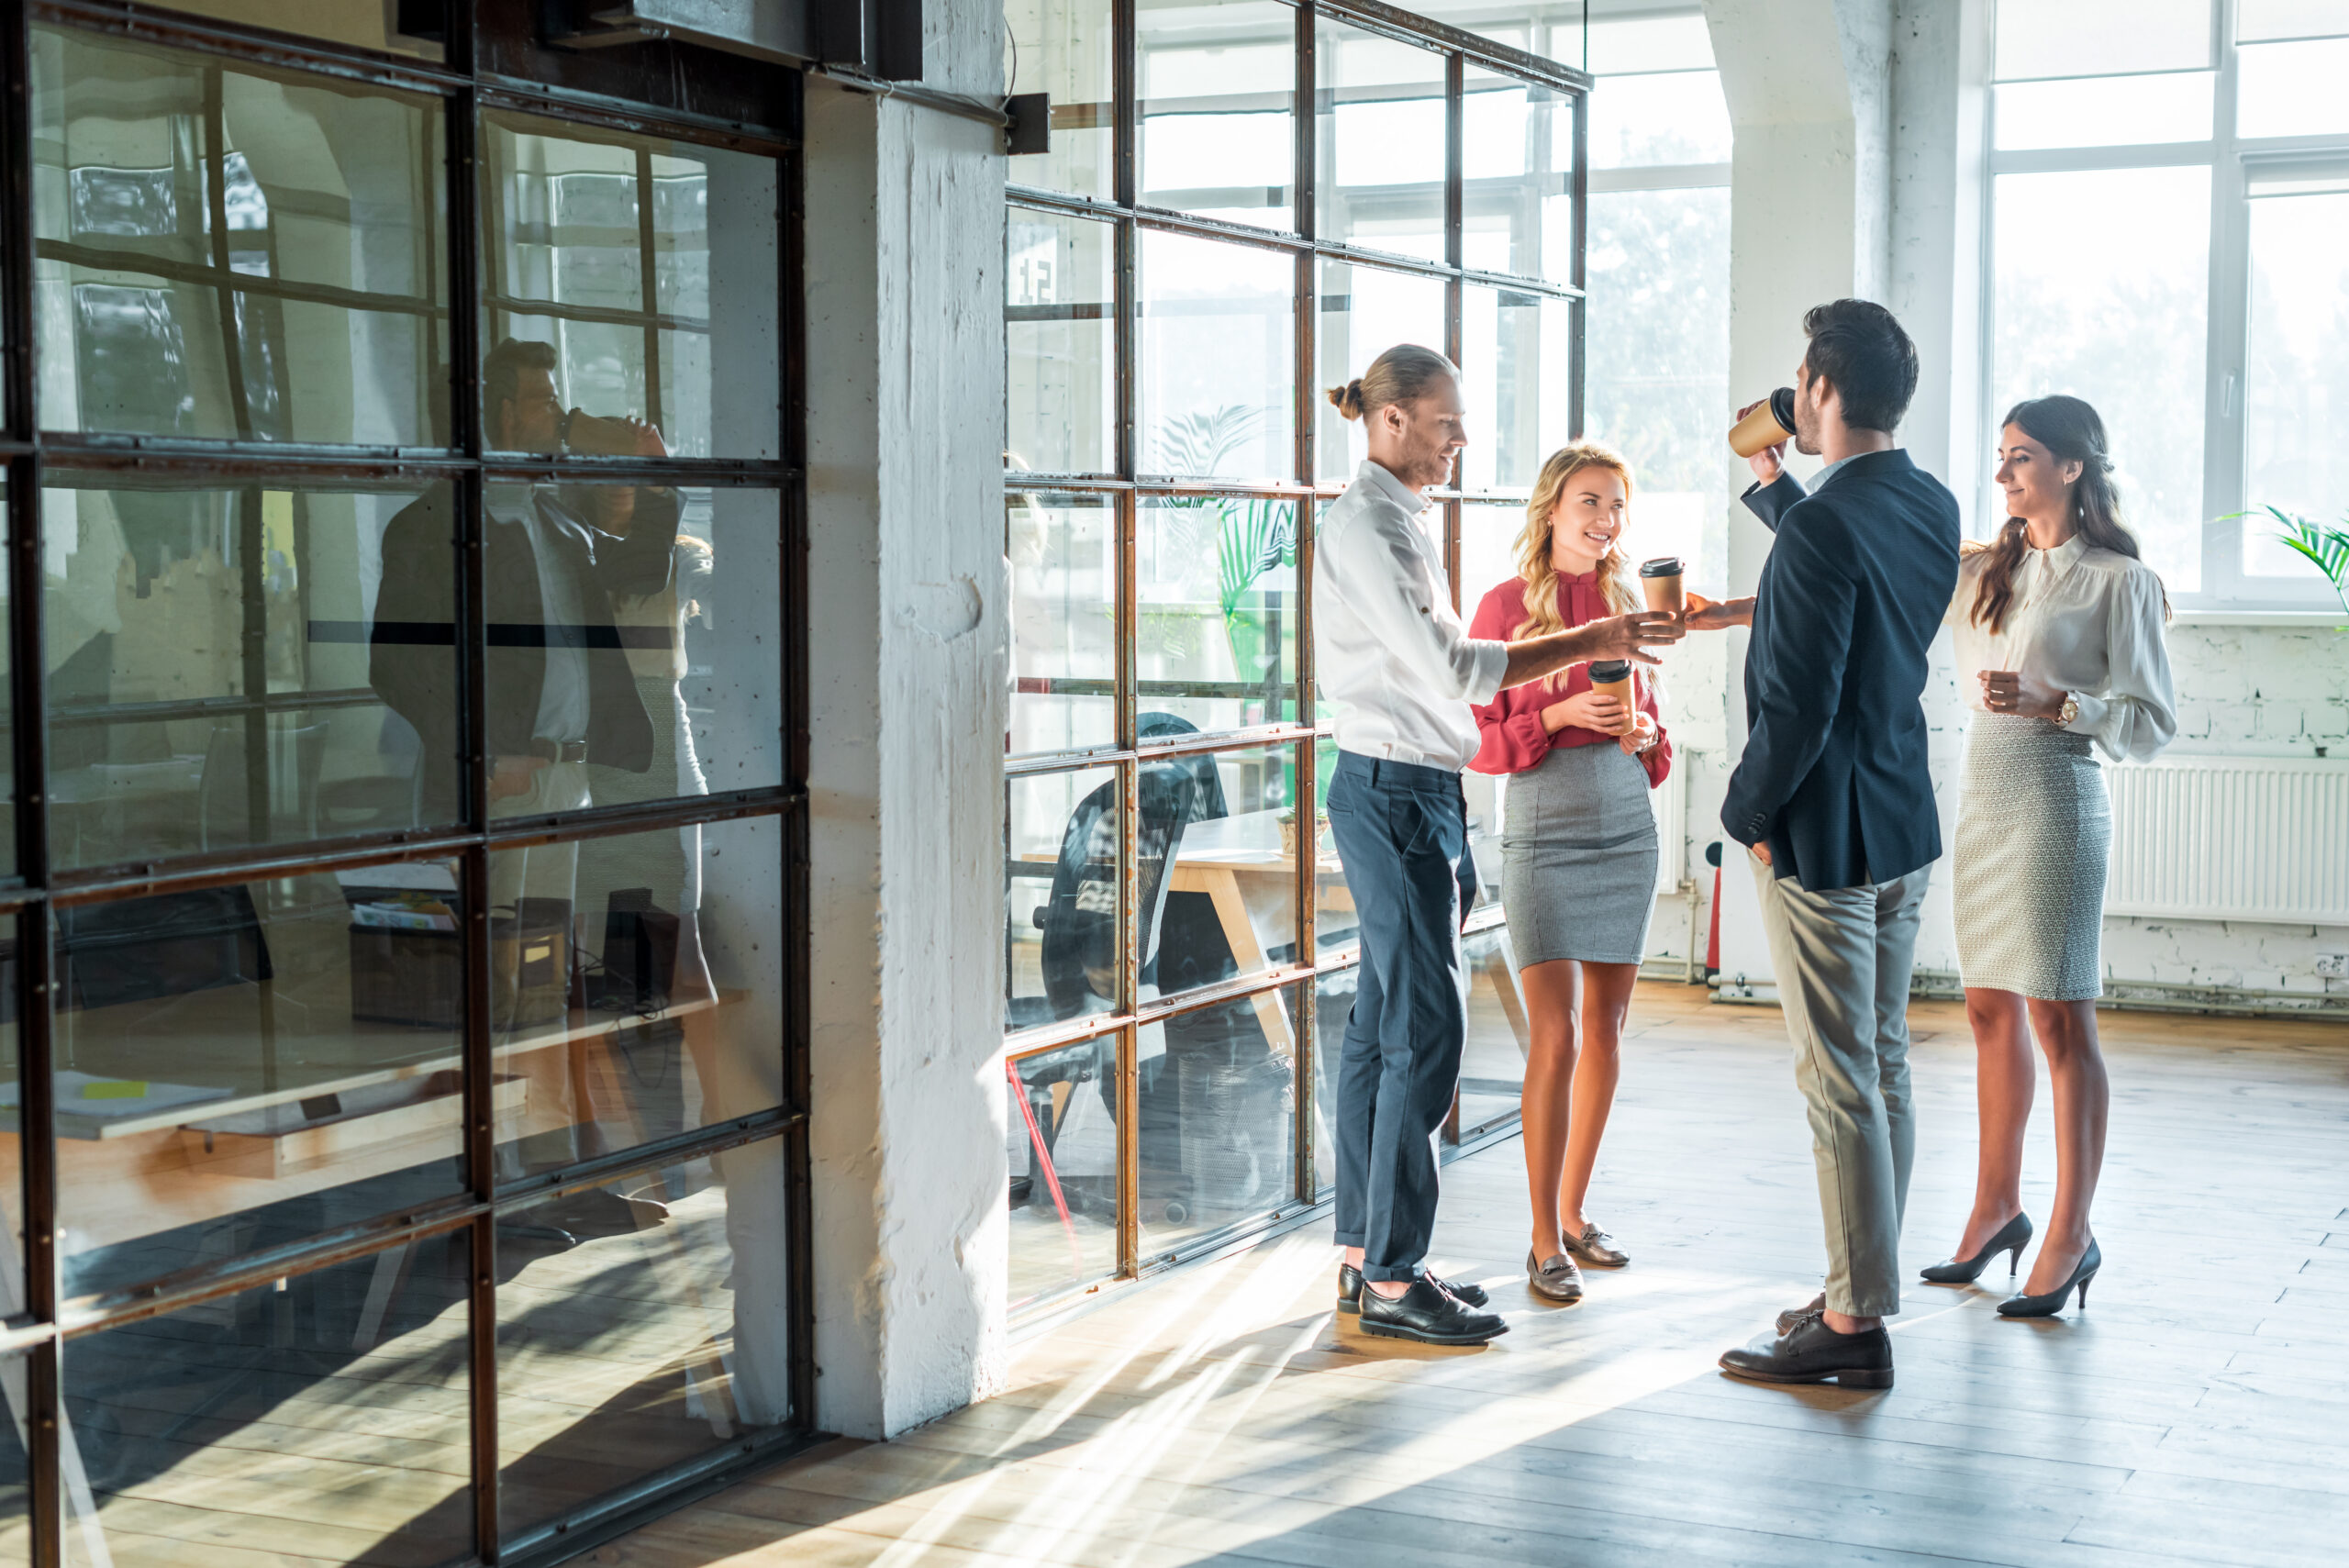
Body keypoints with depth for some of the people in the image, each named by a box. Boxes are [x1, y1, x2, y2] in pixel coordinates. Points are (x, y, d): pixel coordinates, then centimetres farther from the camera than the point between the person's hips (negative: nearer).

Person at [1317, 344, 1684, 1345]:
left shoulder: (1396, 520, 17)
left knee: (1380, 1025, 12)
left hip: (1409, 792, 10)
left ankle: (1363, 1255, 18)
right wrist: (1589, 643, -18)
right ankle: (1393, 1280, -2)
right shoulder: (1366, 527, -14)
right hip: (1395, 794, -10)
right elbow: (1450, 667, -20)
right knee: (1426, 1031, -8)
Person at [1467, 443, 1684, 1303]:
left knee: (1605, 1029, 8)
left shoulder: (1624, 603, 9)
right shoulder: (1505, 604, -4)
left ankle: (1574, 1211, 21)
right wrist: (1561, 715, -18)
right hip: (1542, 830, -5)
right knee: (1555, 1038, -8)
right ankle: (1544, 1242, -1)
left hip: (1626, 823, 5)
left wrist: (1644, 734, -5)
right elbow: (1477, 740, -5)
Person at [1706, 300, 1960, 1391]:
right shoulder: (1931, 506, 5)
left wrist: (1748, 813, -10)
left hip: (1822, 838, -9)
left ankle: (1855, 1326, 4)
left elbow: (1799, 704, -24)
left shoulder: (1825, 530, -22)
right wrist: (1771, 483, 26)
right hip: (1906, 825, 9)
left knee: (1840, 1082, -3)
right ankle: (1864, 1290, 25)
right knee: (1883, 1067, 15)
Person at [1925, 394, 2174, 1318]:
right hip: (1983, 799, 6)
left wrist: (2054, 703, -20)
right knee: (1992, 1009, 12)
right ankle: (1998, 1208, 23)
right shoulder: (1983, 572, 13)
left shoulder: (2120, 581, -4)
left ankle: (2071, 1235, 4)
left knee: (2059, 1018, -3)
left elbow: (2152, 723, -7)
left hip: (2055, 804, -6)